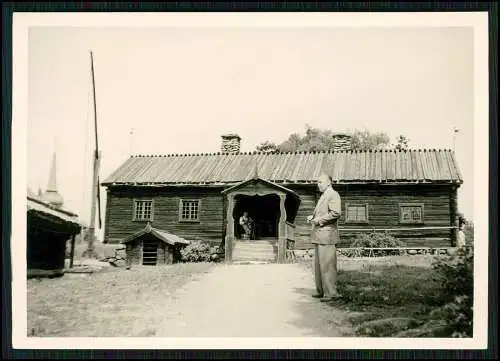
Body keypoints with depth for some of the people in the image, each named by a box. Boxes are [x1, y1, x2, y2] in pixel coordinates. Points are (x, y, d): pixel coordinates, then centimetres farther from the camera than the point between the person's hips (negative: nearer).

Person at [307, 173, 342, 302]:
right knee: (319, 264, 12)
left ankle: (331, 293, -7)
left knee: (327, 264, -10)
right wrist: (312, 217, 14)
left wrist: (320, 220, -16)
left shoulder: (333, 195, -7)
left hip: (327, 234, -10)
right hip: (318, 235, 10)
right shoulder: (323, 196, 23)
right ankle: (321, 291, 19)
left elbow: (336, 213, -20)